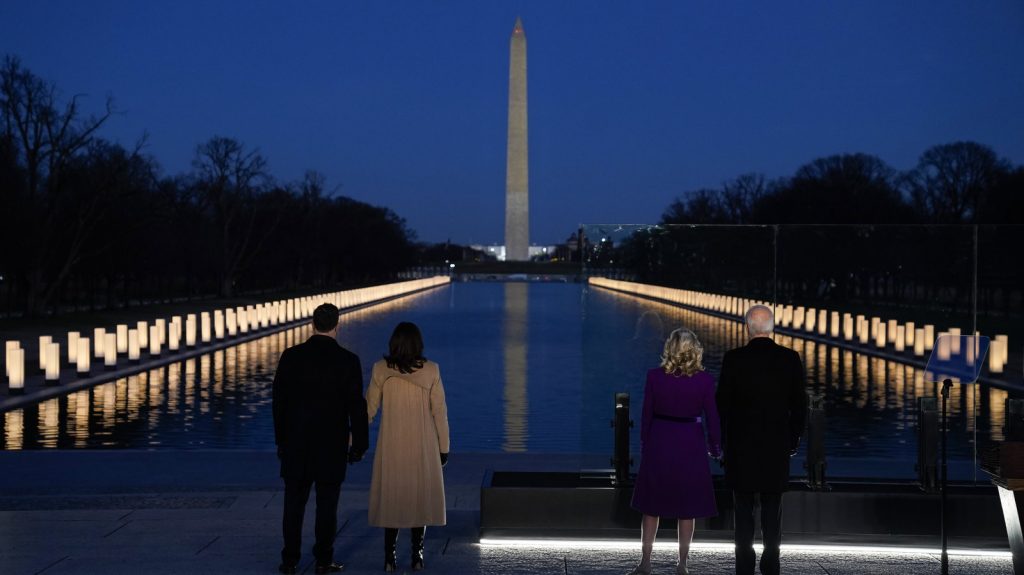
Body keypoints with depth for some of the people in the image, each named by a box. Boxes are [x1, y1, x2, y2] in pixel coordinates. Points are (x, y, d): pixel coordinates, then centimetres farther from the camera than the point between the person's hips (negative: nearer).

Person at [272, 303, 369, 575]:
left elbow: (279, 401, 1)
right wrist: (359, 444, 2)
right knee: (327, 504, 6)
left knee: (294, 503, 8)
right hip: (332, 445, -1)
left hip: (296, 443, 2)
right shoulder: (348, 361, -9)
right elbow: (356, 406, -7)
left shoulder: (291, 356, -4)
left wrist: (281, 440, 11)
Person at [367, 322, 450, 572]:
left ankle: (390, 558, 7)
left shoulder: (381, 370, -6)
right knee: (420, 496, 12)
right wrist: (444, 447, 5)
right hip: (423, 447, 0)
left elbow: (369, 408, -1)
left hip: (391, 445, 0)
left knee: (391, 496, 10)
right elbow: (439, 411, -4)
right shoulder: (431, 370, -7)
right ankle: (417, 556, 12)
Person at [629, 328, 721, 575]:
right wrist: (715, 447, 11)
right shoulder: (704, 380, -9)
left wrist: (644, 444, 11)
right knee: (687, 508, 10)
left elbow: (646, 414, -1)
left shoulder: (654, 376, -7)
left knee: (652, 506, 12)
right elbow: (711, 416, -3)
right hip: (691, 445, -1)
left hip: (659, 443, 1)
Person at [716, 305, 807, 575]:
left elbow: (722, 403, -5)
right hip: (777, 447, 2)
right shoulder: (790, 359, -4)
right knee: (772, 510, 9)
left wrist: (723, 440, 6)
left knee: (744, 509, 6)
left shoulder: (733, 359, -9)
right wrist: (793, 441, 12)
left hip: (741, 445, -1)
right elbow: (799, 404, 1)